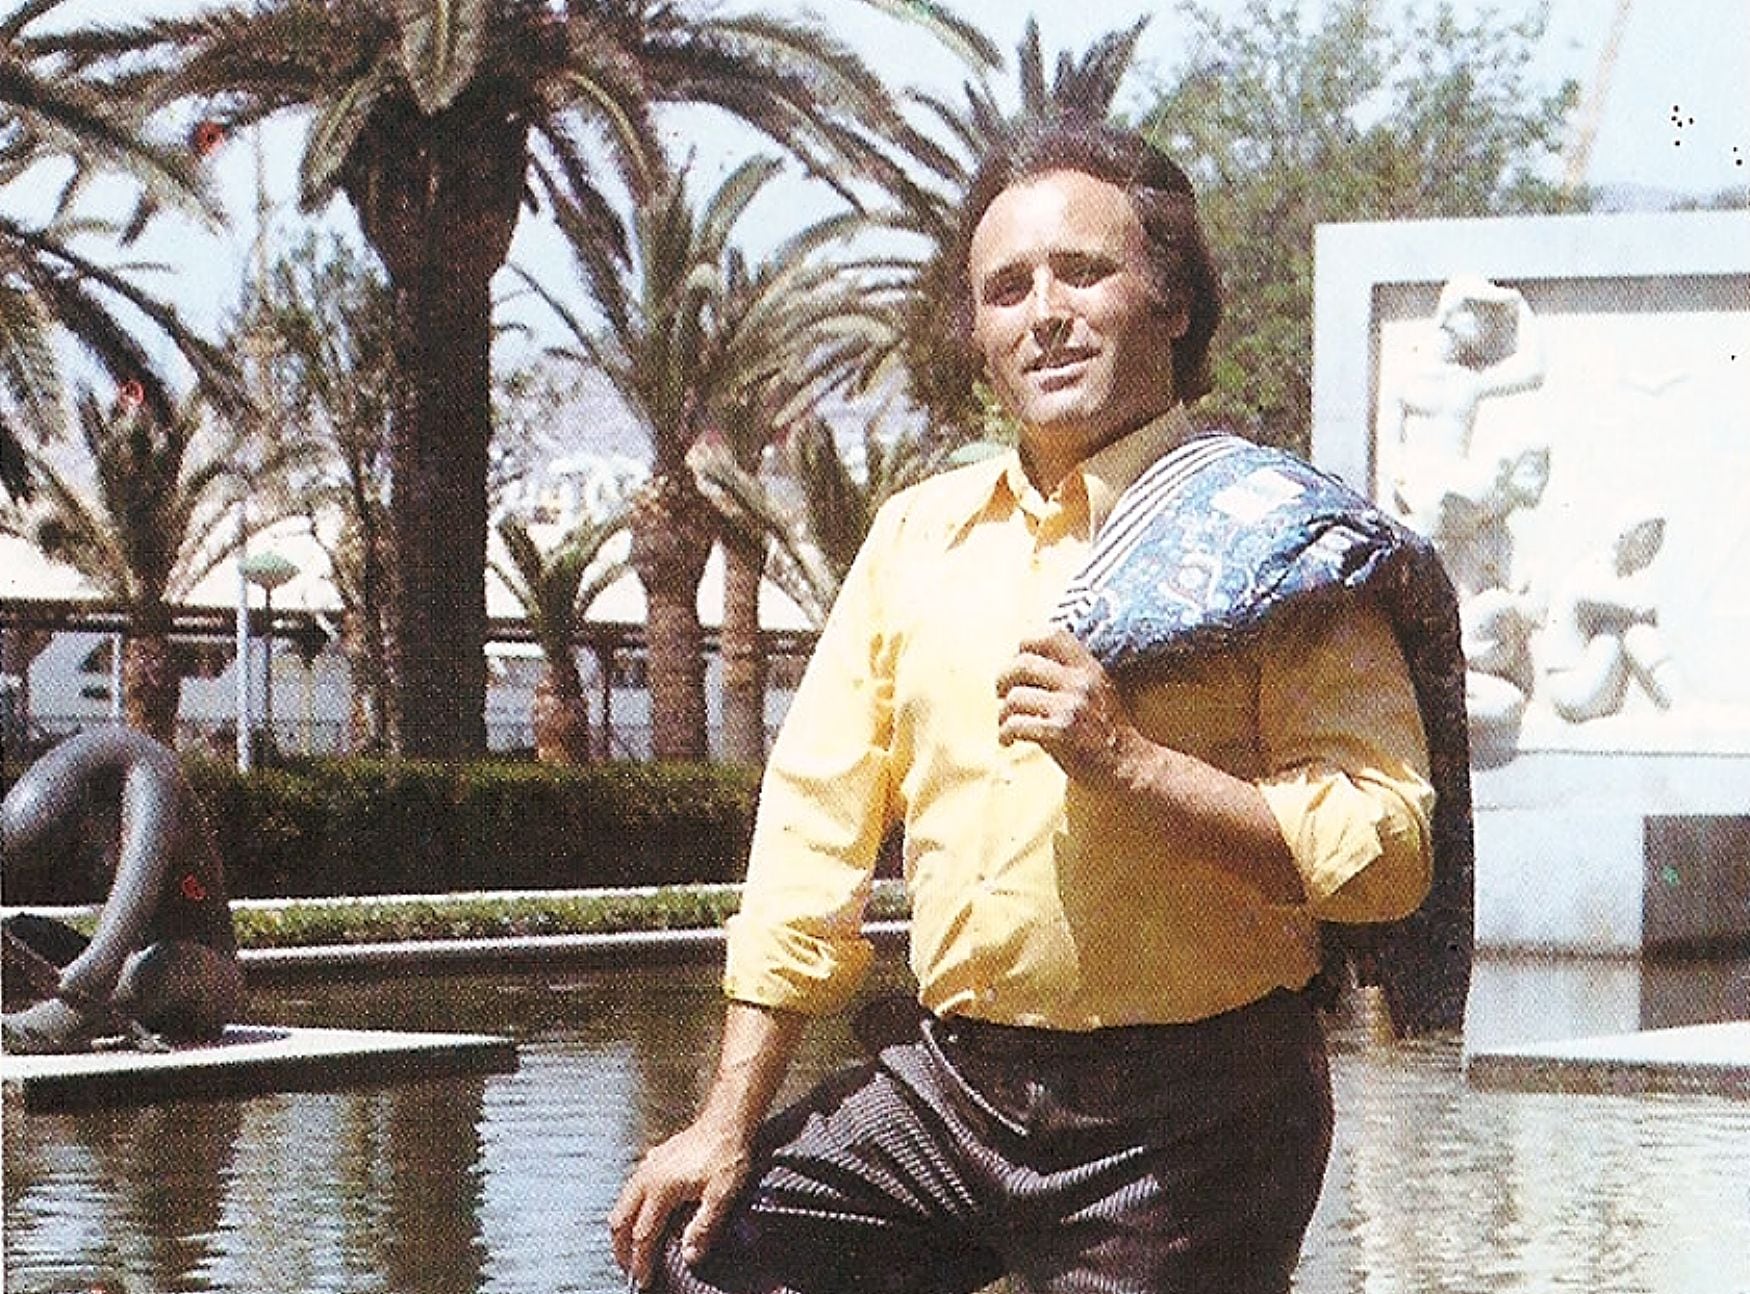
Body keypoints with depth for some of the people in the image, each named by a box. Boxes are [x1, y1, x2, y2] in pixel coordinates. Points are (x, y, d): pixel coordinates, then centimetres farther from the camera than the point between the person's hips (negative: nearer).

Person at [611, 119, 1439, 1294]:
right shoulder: (920, 535, 12)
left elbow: (1384, 853, -15)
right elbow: (817, 823, 14)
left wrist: (1130, 761, -24)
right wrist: (731, 1120, 10)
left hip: (1187, 1126, -5)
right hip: (952, 1089, 5)